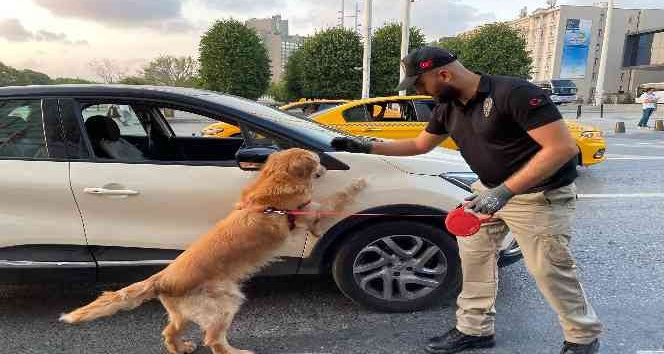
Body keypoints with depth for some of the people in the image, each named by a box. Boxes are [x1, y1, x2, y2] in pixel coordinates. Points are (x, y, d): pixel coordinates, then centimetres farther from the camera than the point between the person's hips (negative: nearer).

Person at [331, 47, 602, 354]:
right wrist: (367, 147, 7)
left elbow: (563, 148, -28)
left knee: (550, 272, 0)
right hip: (490, 191, 8)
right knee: (473, 254, 9)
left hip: (539, 196, -8)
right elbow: (420, 145, 16)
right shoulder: (447, 107, 0)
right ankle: (475, 328, 26)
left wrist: (504, 191, -34)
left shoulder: (515, 93, -25)